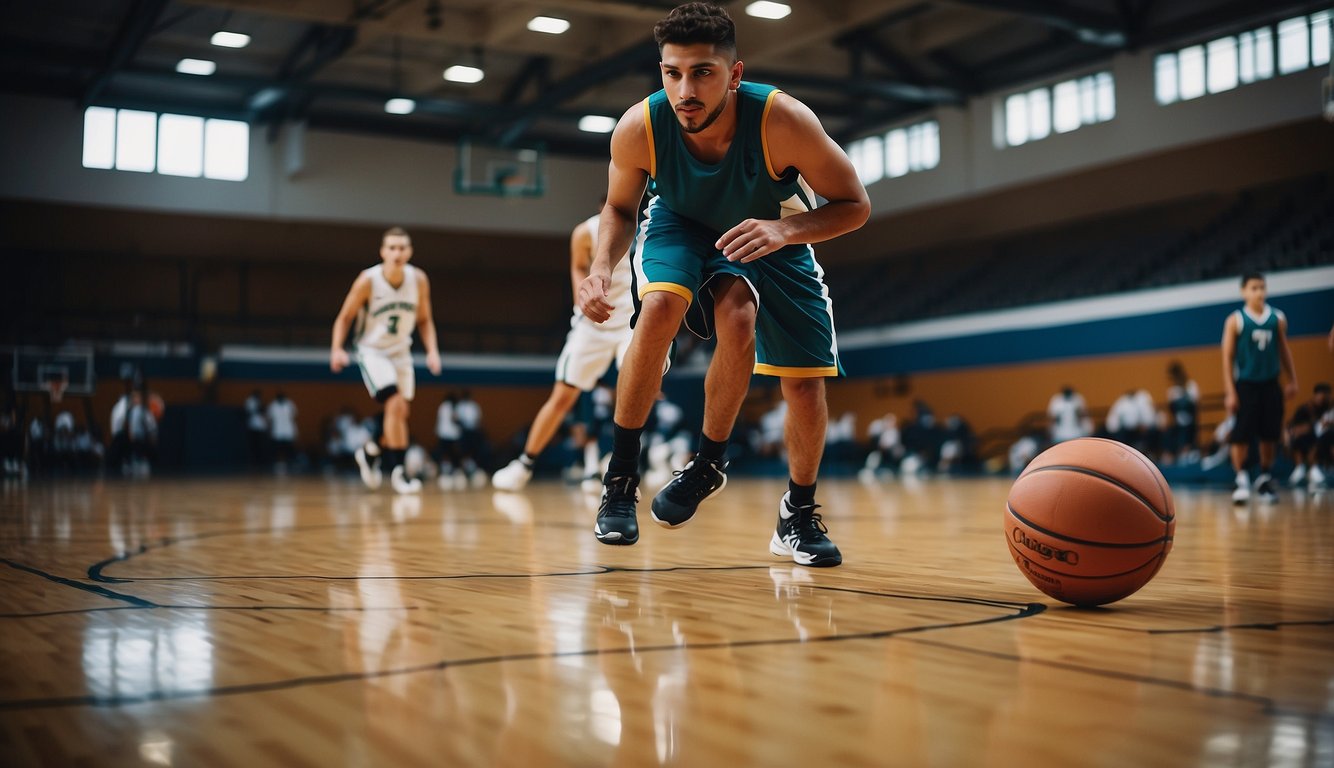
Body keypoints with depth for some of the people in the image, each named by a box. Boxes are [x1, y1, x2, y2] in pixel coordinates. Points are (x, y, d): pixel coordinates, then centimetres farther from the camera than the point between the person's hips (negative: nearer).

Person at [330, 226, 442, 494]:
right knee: (396, 405, -21)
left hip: (401, 352, 5)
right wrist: (337, 349, -23)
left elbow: (424, 320, 3)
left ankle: (370, 452, 36)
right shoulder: (367, 280, -20)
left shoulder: (418, 280, -11)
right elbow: (344, 317, -9)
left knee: (400, 413, 9)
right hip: (372, 351, -5)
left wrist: (432, 351, -10)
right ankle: (398, 471, -12)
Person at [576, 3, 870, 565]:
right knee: (659, 306, -33)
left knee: (805, 382, -9)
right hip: (680, 226, 0)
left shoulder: (783, 120, -36)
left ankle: (799, 516, 17)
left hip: (773, 236, 1)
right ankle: (620, 478, -17)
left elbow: (854, 206, -24)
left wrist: (785, 229, -43)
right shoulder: (638, 129, -30)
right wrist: (602, 267, -29)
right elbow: (619, 207, -8)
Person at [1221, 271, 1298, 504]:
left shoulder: (1278, 319, 5)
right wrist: (1230, 391, -11)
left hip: (1270, 385, 3)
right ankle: (1241, 480, 2)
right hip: (1245, 386, -3)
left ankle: (1265, 479, 19)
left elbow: (1284, 351, 14)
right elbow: (1227, 357, -5)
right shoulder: (1235, 320, -5)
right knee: (1241, 436, -8)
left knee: (1269, 435, 5)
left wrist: (1292, 381, 7)